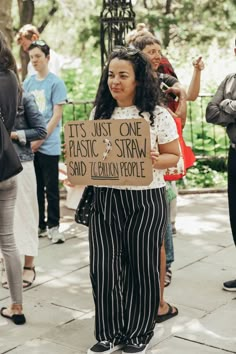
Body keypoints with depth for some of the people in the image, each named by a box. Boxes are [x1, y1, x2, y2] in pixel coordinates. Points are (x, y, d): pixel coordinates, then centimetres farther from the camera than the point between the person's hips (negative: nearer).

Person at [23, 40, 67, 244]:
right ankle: (39, 224, 21)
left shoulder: (56, 82, -4)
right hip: (29, 144, 5)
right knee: (36, 187, 11)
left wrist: (40, 139, -12)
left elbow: (57, 115, -8)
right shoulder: (27, 83, 9)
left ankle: (53, 226, 10)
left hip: (48, 145, -5)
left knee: (51, 187, 1)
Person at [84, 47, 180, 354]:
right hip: (105, 199, 3)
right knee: (103, 267, -1)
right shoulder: (99, 113, 8)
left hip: (146, 200, -3)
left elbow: (174, 156, 0)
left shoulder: (158, 115, -4)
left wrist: (156, 160, -21)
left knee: (141, 267, 6)